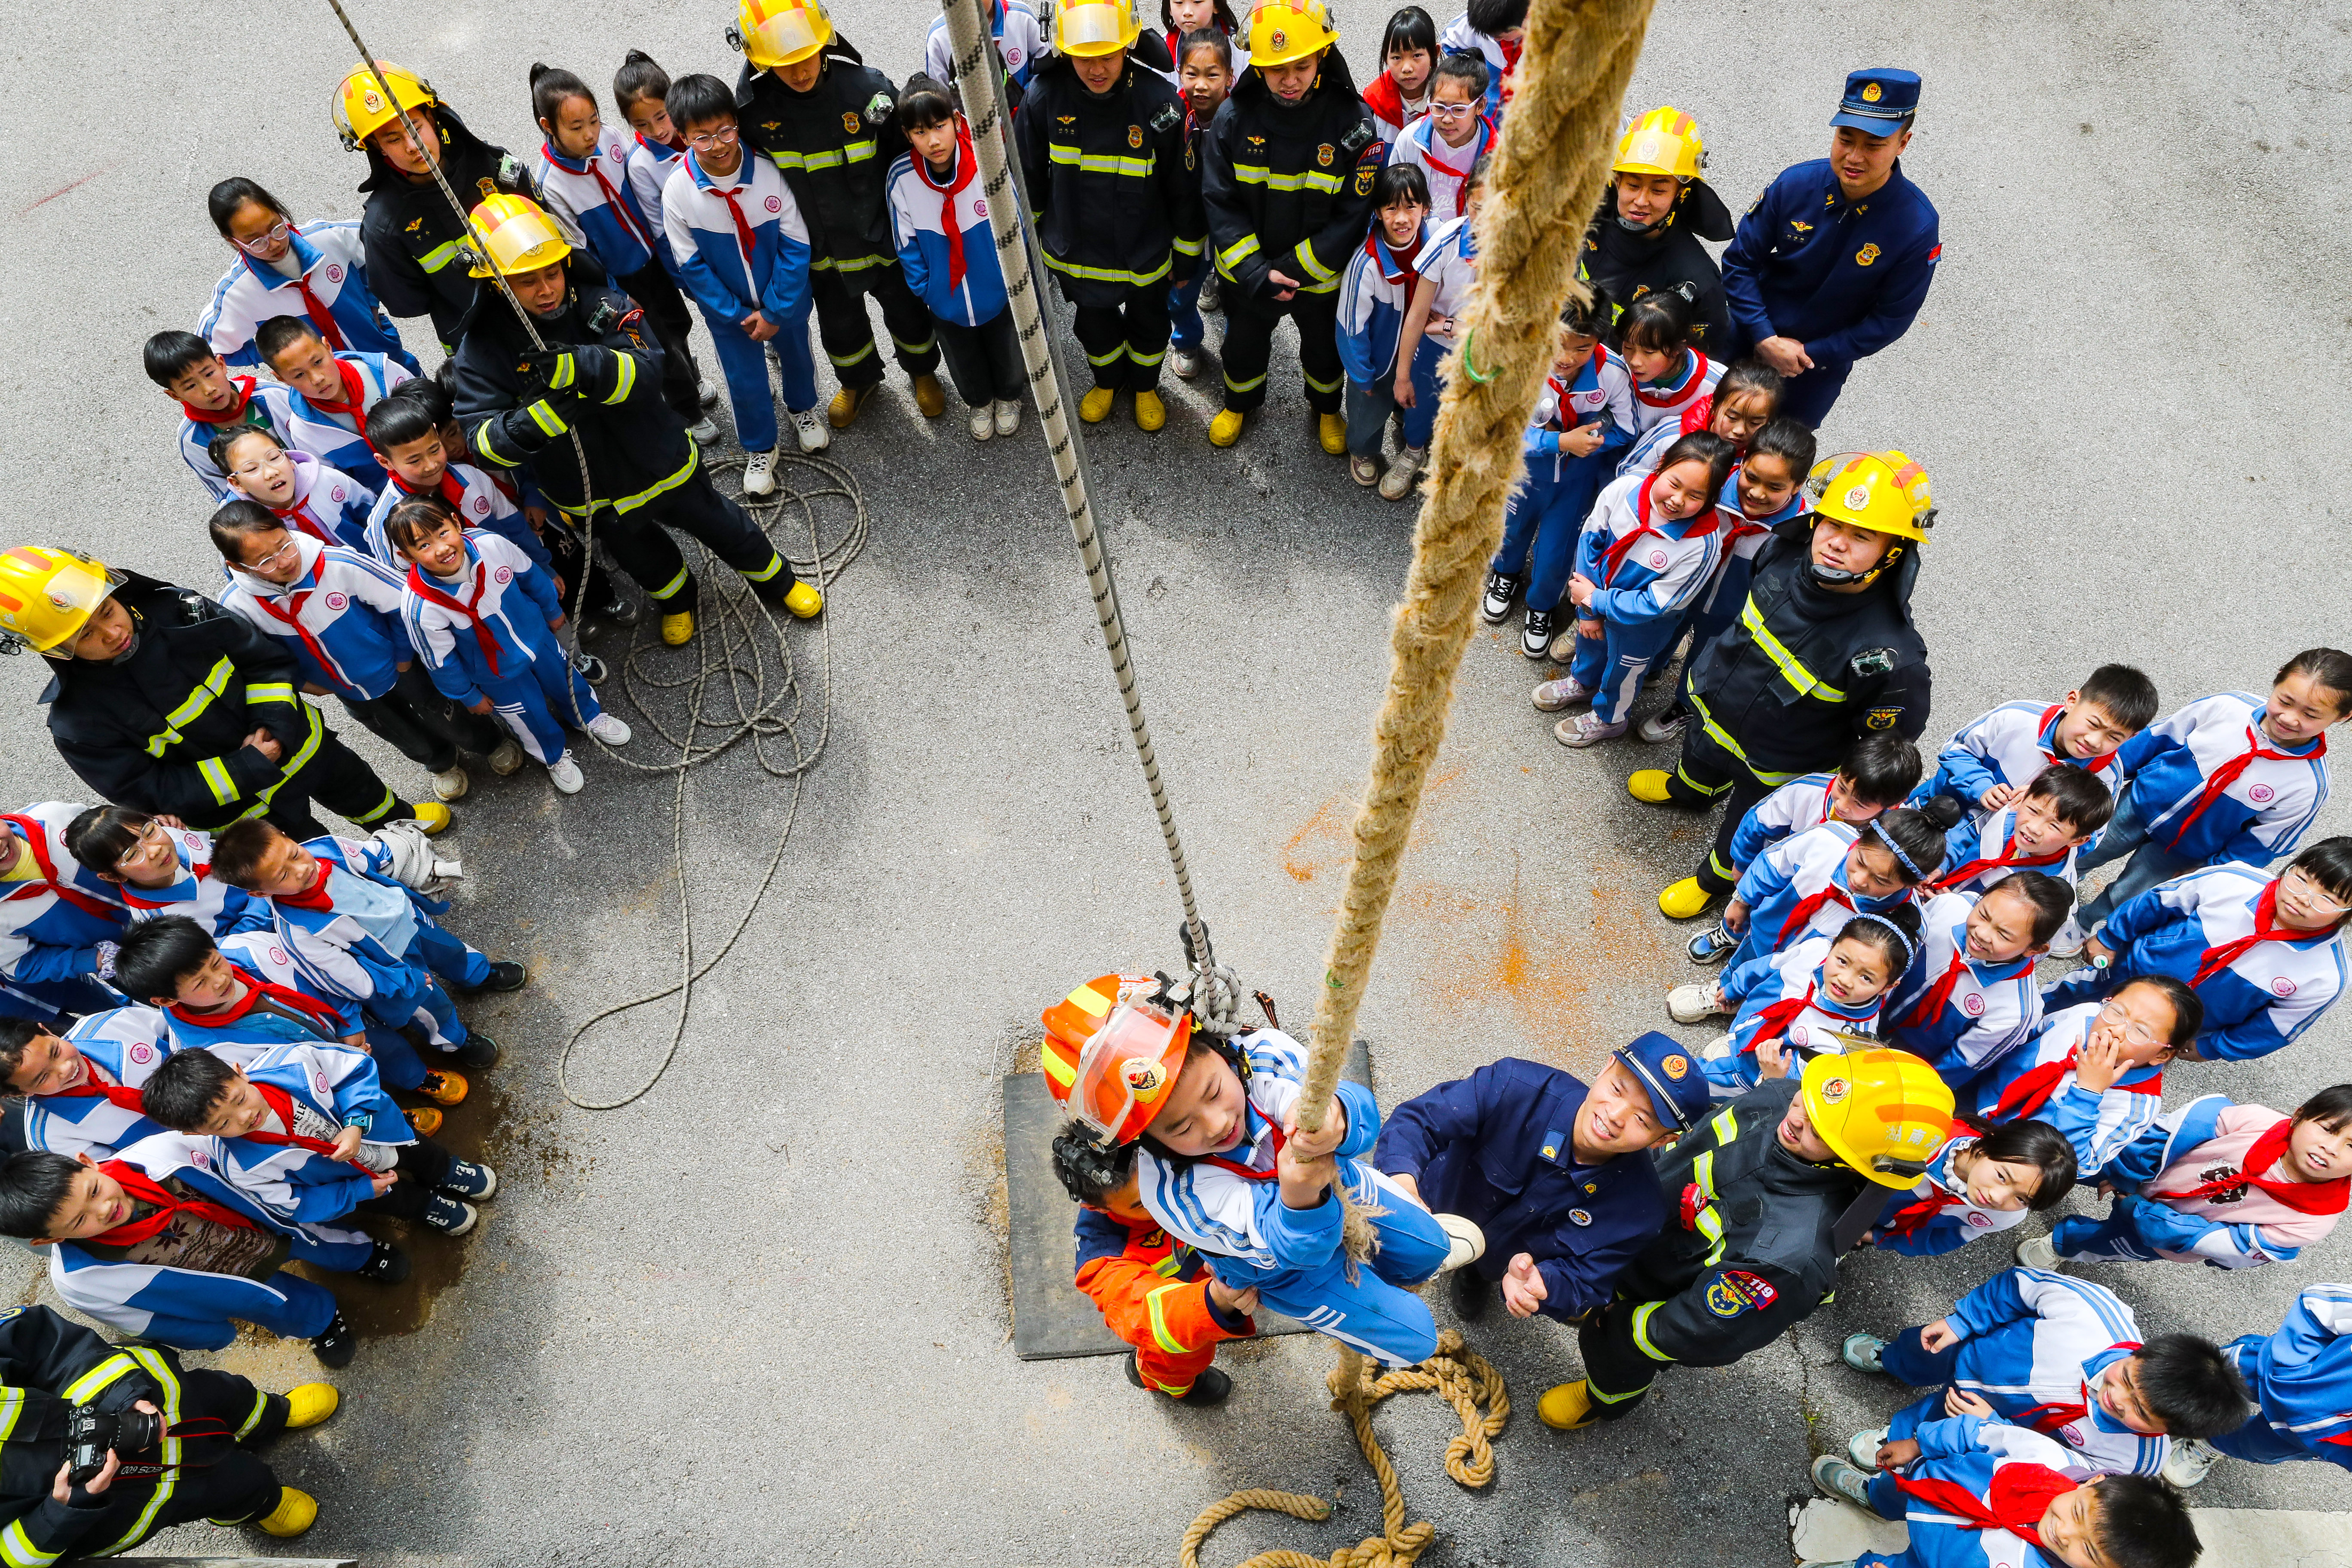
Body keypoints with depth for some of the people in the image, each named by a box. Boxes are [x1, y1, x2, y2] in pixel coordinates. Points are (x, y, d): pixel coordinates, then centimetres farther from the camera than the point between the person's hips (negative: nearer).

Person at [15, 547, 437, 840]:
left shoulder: (174, 609, -21)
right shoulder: (77, 722, -26)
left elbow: (264, 656, -9)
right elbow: (147, 793, -23)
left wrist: (273, 722, -22)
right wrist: (248, 771, -28)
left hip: (297, 741, 3)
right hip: (240, 808, -3)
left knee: (355, 786, 32)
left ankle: (400, 820, 64)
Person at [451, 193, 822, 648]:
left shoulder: (597, 304, -20)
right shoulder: (485, 346, -20)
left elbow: (647, 370, -32)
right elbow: (481, 440, -27)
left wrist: (576, 367, -51)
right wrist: (539, 419, -48)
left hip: (660, 460, -1)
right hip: (591, 496, 1)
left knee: (716, 522, 22)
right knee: (641, 554, 28)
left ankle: (776, 581, 50)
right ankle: (678, 599, 61)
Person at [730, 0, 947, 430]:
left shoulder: (867, 88, -25)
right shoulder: (752, 106, -19)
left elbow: (908, 156, -11)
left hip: (883, 236, -2)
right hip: (821, 249, 2)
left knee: (906, 310, 21)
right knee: (839, 323, 23)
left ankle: (922, 371, 52)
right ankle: (858, 381, 53)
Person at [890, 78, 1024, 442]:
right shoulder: (902, 177, -22)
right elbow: (908, 244, -7)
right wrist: (924, 289, -6)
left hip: (998, 292, -1)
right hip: (945, 300, 1)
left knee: (1006, 354, 26)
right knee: (965, 363, 26)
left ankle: (1008, 397, 58)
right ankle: (979, 402, 58)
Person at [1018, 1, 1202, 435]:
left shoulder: (1159, 102, -24)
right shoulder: (1044, 96, -20)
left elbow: (1183, 188, -10)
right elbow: (1029, 175, -2)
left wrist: (1187, 254, -1)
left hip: (1144, 258, -1)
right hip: (1075, 252, 1)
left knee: (1148, 326, 24)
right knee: (1095, 328, 25)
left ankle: (1145, 386, 55)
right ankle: (1108, 381, 57)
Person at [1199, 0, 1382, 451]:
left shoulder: (1352, 122, -21)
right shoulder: (1234, 117, -17)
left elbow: (1354, 213, -17)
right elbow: (1220, 202, -14)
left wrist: (1293, 269, -22)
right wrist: (1256, 274, -24)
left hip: (1322, 274, -1)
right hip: (1247, 273, 1)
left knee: (1325, 347, 23)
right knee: (1244, 343, 23)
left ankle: (1327, 408, 54)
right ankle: (1239, 402, 55)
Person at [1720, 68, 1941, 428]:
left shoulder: (1917, 226, -23)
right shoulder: (1795, 184, -19)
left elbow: (1890, 320, -15)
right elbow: (1740, 261, -10)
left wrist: (1809, 354, -18)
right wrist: (1764, 338, -20)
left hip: (1821, 368, -1)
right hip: (1749, 343, 1)